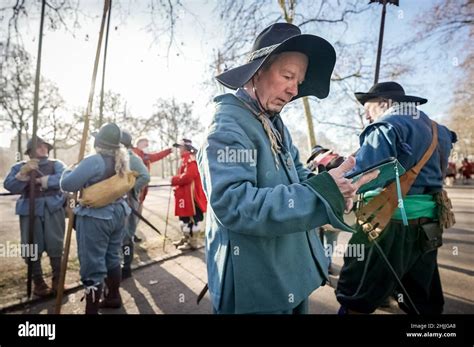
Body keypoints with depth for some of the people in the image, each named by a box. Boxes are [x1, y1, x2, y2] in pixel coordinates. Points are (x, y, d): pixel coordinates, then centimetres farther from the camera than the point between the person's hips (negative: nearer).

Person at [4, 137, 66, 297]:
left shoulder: (56, 164, 12)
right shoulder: (19, 167, 13)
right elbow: (9, 186, -3)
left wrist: (41, 180, -10)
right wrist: (24, 172, -18)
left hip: (53, 209, -1)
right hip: (30, 210, 1)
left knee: (55, 246, 0)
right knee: (32, 247, 2)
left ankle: (57, 278, 14)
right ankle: (38, 281, 17)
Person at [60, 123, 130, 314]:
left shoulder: (94, 161, -18)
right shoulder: (121, 160, 5)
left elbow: (67, 185, -18)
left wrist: (69, 171, 3)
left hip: (95, 218, -8)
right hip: (117, 214, 8)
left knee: (93, 266, 1)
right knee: (112, 258, 21)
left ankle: (92, 310, 10)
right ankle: (113, 298, 36)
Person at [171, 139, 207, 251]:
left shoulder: (191, 159, -16)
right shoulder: (185, 159, 18)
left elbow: (188, 176, -25)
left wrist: (174, 180, -11)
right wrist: (177, 183, 7)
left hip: (190, 195, -11)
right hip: (185, 195, 11)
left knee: (191, 218, -3)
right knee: (184, 217, 18)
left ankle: (192, 242, 4)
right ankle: (186, 238, 29)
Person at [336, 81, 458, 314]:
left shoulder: (386, 126, -9)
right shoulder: (435, 129, 17)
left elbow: (359, 176, -20)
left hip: (390, 225, -9)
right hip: (427, 225, 9)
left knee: (355, 300, 0)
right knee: (424, 302, 19)